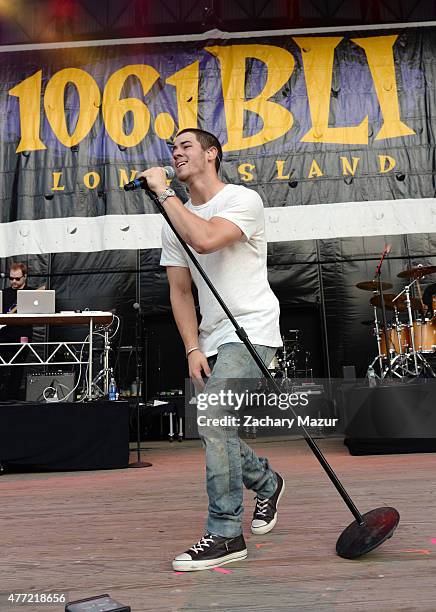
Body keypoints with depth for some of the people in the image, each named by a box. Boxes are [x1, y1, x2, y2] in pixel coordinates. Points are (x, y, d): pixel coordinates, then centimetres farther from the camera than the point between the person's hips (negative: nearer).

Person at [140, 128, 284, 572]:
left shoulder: (243, 200, -9)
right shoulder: (175, 224, 11)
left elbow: (205, 239, -30)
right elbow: (181, 291, 8)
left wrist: (163, 192, -17)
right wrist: (193, 349, -3)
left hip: (252, 330, -7)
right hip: (212, 336, 7)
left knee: (214, 420, -19)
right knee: (211, 429, 10)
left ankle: (225, 535, -3)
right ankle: (266, 484, 37)